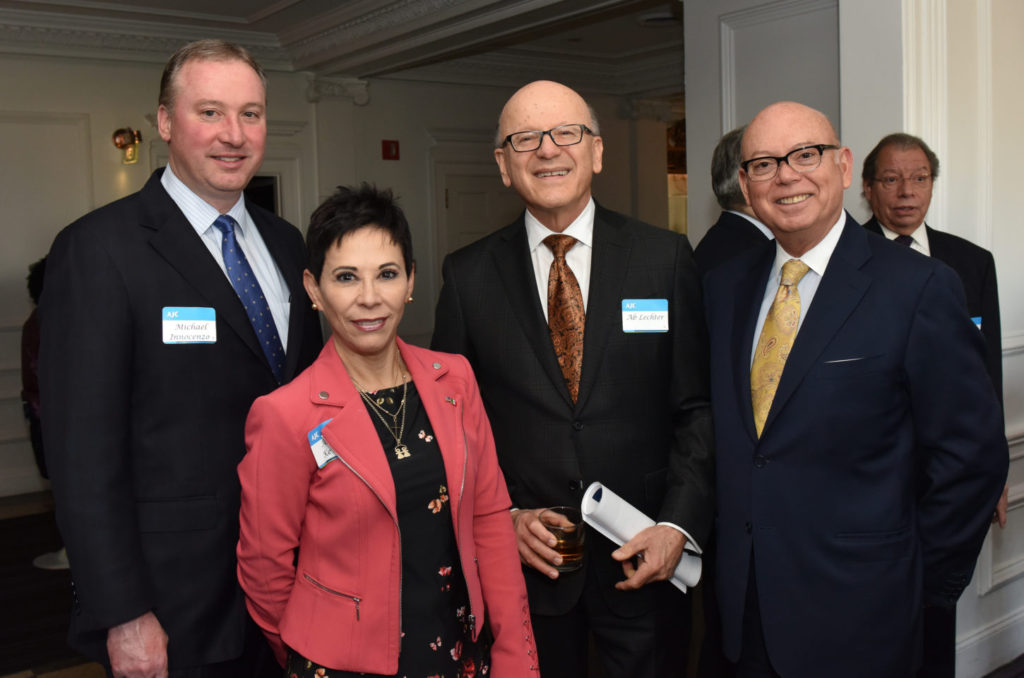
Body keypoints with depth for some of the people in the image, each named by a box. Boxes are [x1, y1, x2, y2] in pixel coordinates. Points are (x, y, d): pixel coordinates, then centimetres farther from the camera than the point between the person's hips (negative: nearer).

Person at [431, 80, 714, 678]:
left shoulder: (666, 258, -3)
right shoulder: (468, 275, -1)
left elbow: (698, 408, -2)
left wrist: (678, 526, -11)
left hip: (643, 560, 0)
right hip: (524, 561, 1)